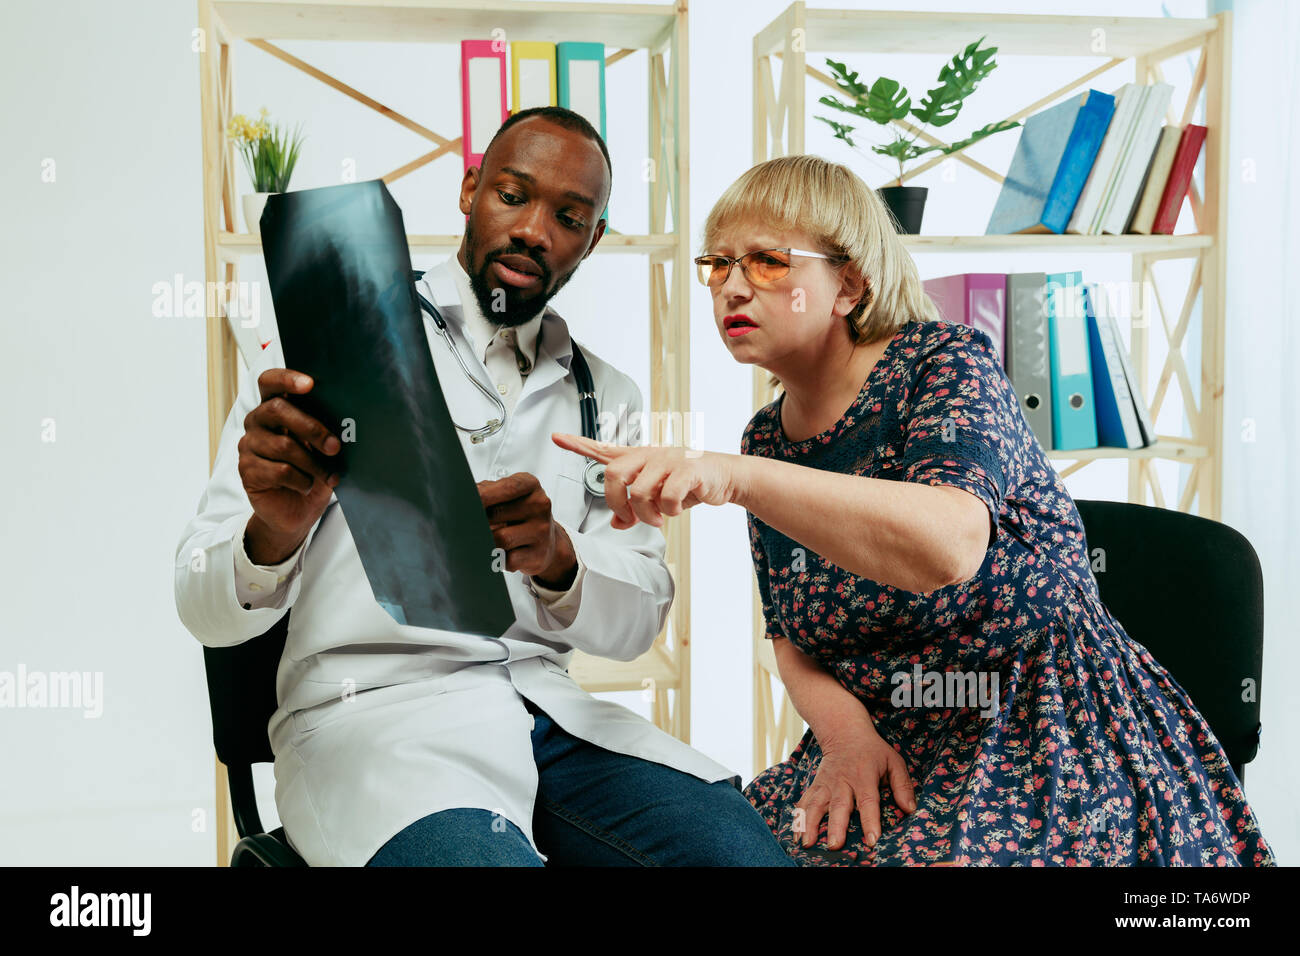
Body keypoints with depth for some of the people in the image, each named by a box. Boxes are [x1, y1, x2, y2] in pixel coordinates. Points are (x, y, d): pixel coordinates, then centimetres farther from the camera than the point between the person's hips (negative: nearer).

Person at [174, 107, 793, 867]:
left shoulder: (604, 396, 16)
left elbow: (638, 620, 7)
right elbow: (208, 610, -3)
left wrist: (556, 557, -17)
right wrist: (271, 536, -27)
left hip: (550, 712, 5)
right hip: (371, 710, -4)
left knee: (748, 851, -21)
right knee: (485, 855, -36)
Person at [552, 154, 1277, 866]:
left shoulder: (947, 362, -12)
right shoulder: (767, 438, 7)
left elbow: (947, 546, -33)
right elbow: (791, 638, 12)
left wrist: (732, 478, -41)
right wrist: (845, 731, -10)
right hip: (892, 747, 6)